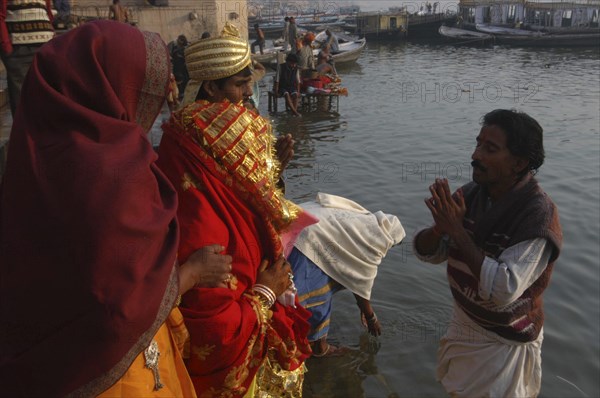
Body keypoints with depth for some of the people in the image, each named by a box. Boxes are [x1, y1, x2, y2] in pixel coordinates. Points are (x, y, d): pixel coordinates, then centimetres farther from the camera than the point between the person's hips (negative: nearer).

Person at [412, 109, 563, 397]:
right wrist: (440, 227, -27)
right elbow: (427, 253, -5)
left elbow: (504, 291, -35)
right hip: (464, 325, 6)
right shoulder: (471, 194, -10)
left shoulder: (538, 214, -27)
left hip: (505, 342, -6)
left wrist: (458, 231, -35)